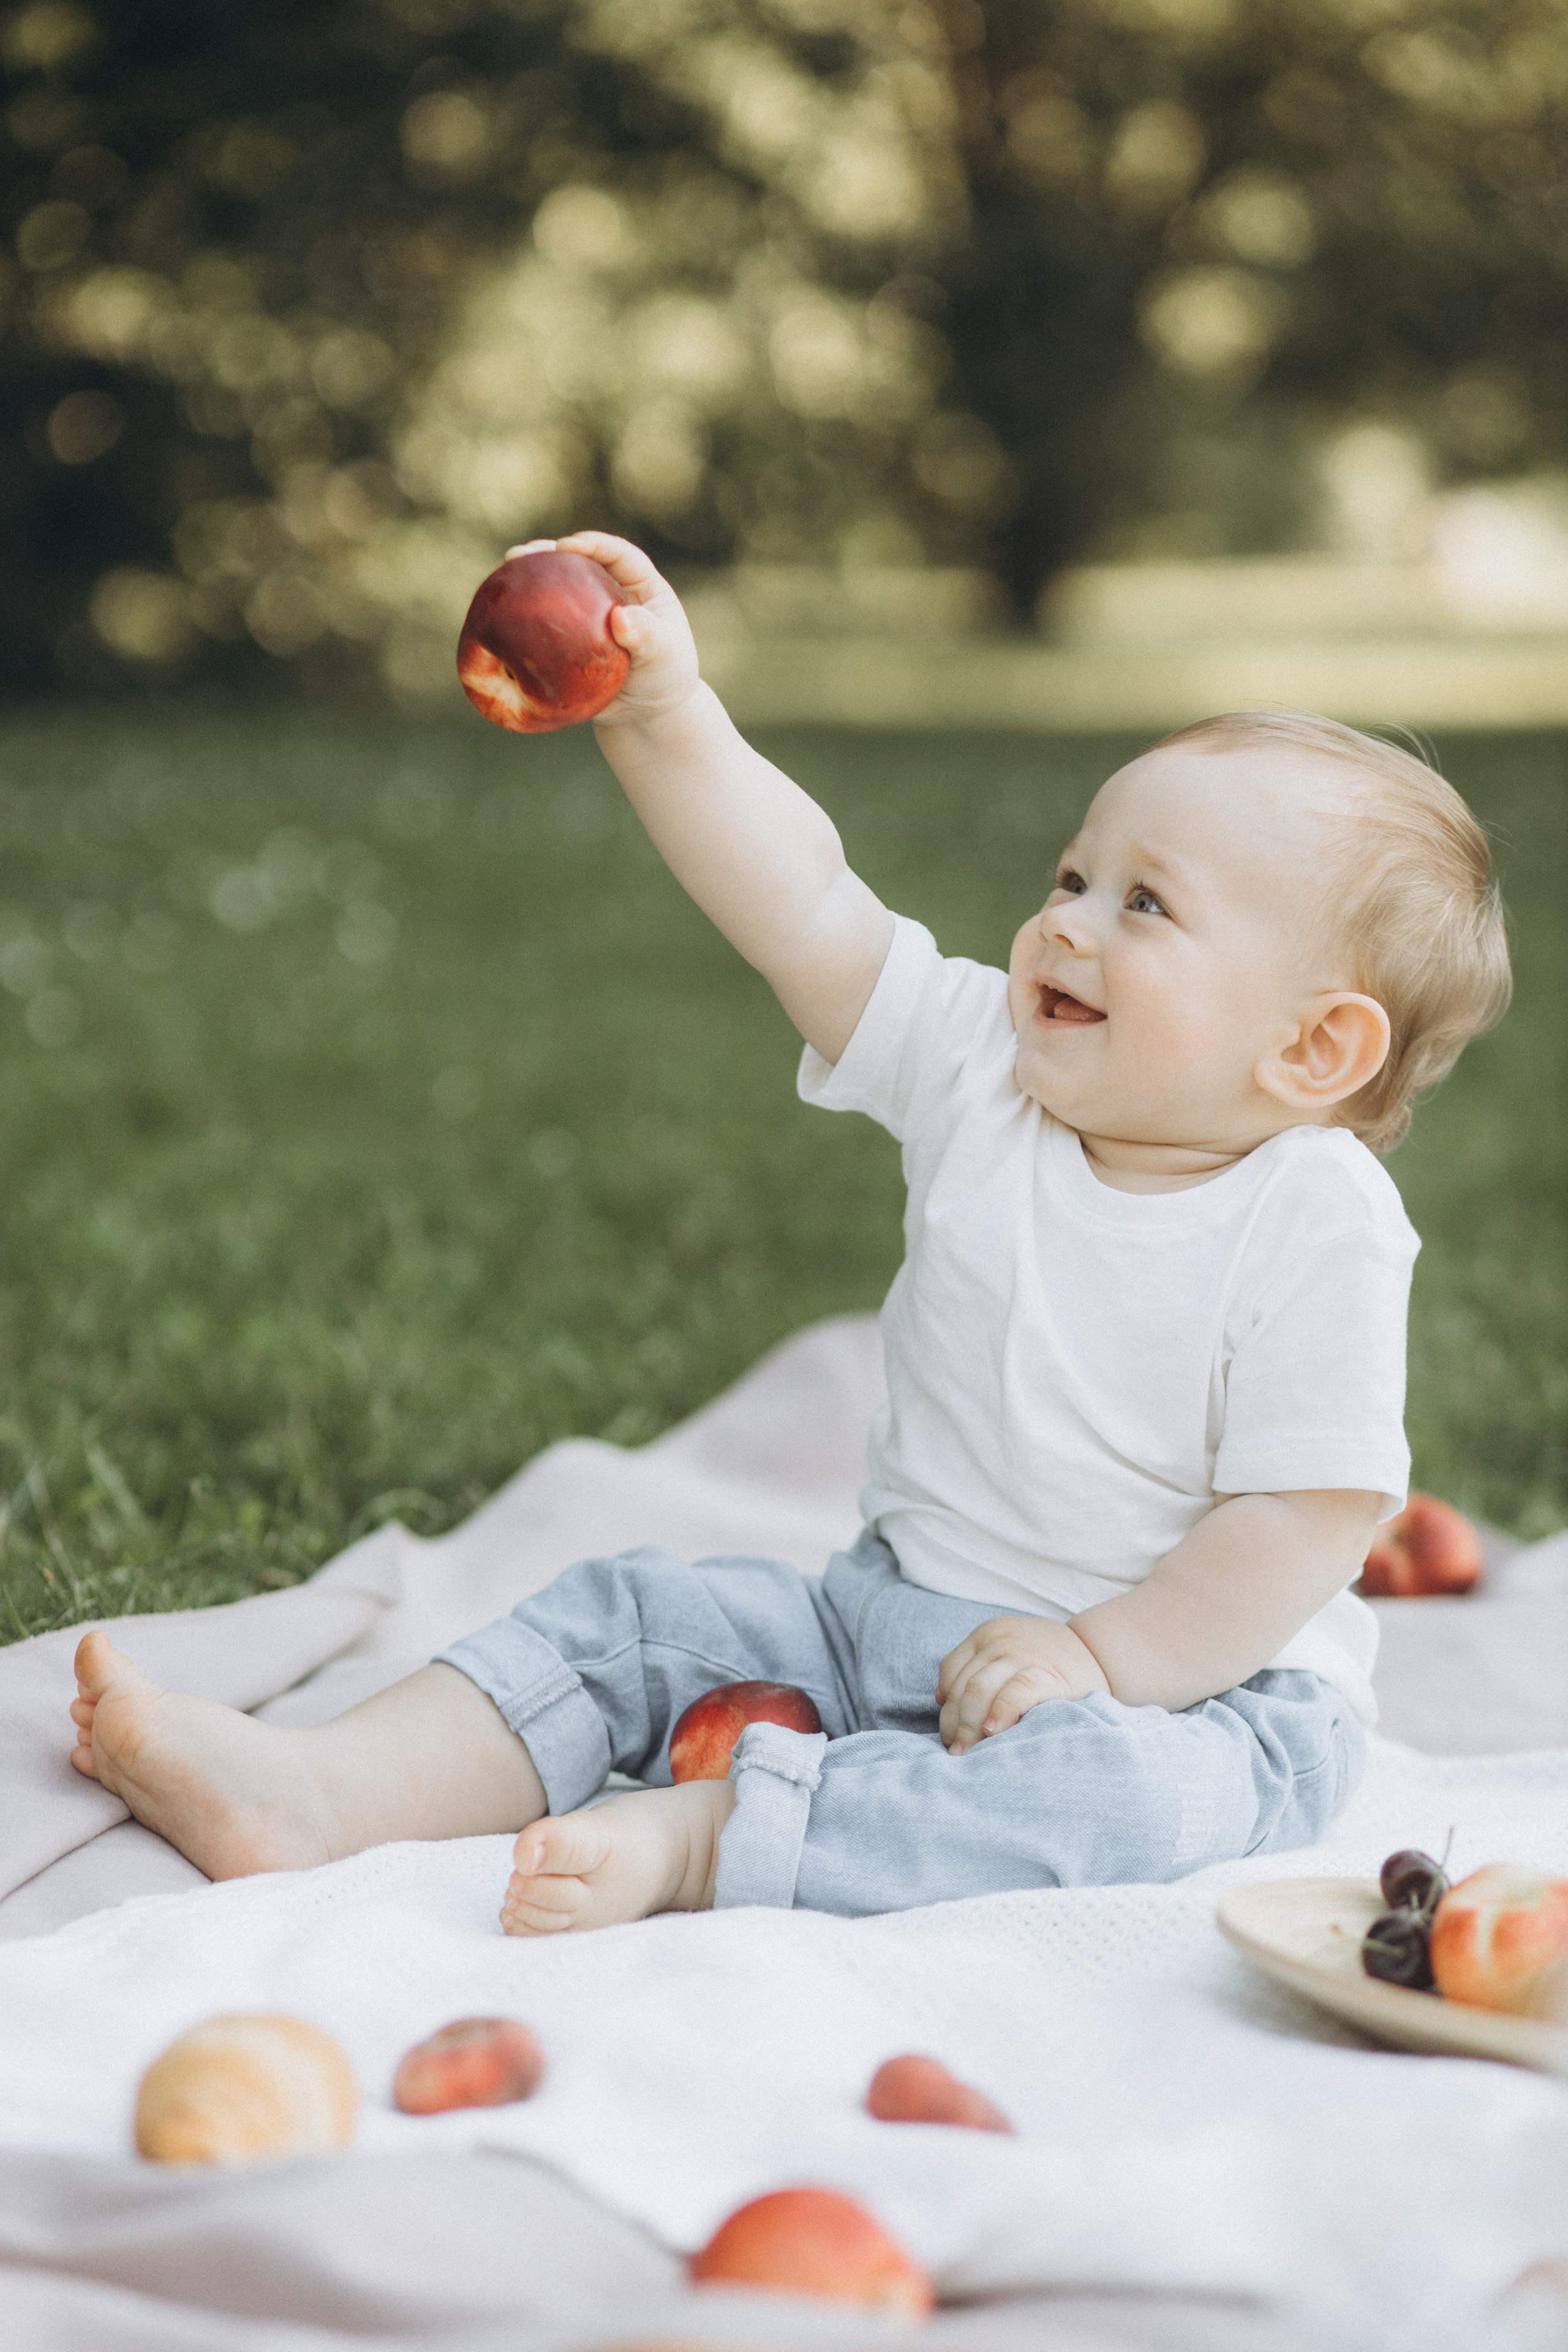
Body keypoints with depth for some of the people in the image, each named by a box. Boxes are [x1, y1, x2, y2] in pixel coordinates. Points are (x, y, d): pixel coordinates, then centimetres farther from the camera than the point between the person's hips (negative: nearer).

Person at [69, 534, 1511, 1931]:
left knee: (1136, 1785, -37)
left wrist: (1096, 1658, -24)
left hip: (1193, 1678, -6)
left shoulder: (1317, 1227, -17)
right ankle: (316, 1794, -12)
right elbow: (803, 902, -7)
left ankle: (689, 1840, -43)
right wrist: (662, 709, -17)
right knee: (635, 1616, -2)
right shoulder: (985, 1073, 0)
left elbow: (1314, 1513, -19)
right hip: (890, 1617, 6)